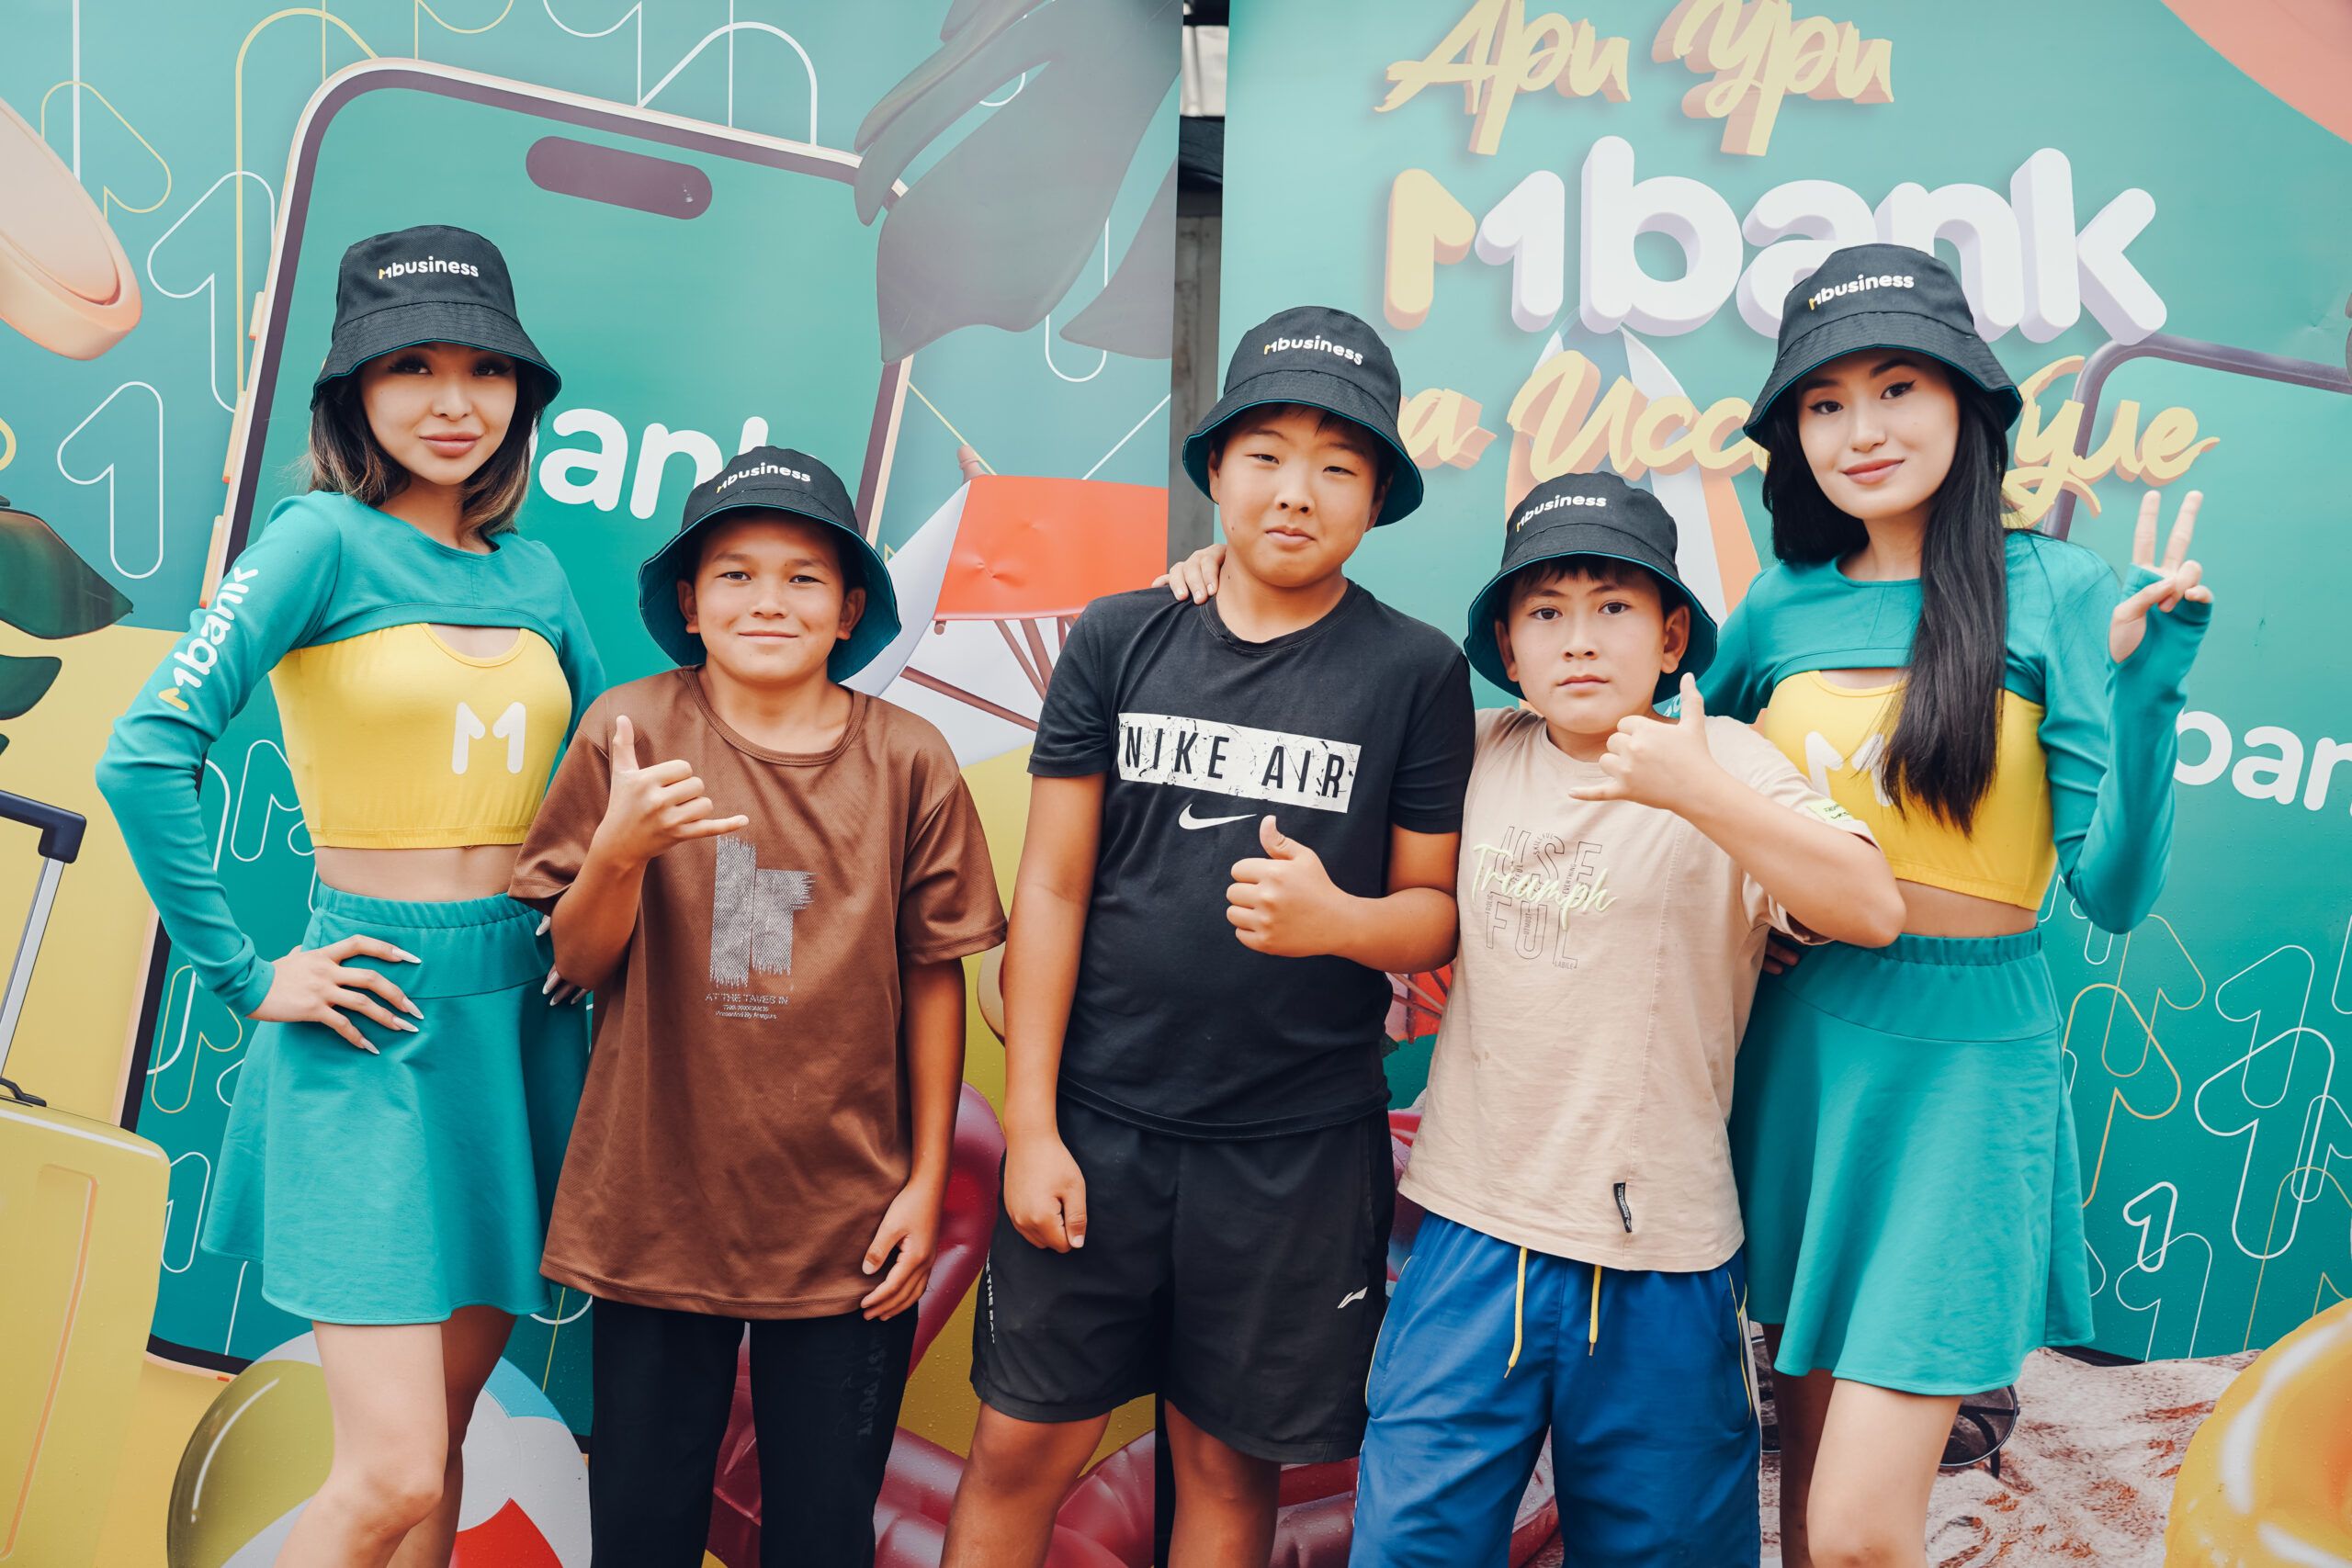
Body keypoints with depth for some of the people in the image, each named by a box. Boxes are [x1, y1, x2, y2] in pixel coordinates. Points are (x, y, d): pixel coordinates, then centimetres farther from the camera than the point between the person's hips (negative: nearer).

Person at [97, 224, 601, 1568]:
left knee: (442, 1429, 14)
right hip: (380, 1017, -6)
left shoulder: (533, 569, 11)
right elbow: (145, 756, -15)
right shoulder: (328, 538, -7)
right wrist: (246, 978, -12)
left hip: (520, 1006, 6)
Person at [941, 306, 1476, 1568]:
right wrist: (1029, 1125, -2)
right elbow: (1052, 887, 1)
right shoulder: (1118, 640, 1)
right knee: (1023, 1448, 8)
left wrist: (1334, 918, -21)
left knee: (1229, 1462, 12)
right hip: (1099, 1120, 1)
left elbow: (1438, 907, 2)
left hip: (1297, 1144, 0)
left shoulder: (1415, 672, -1)